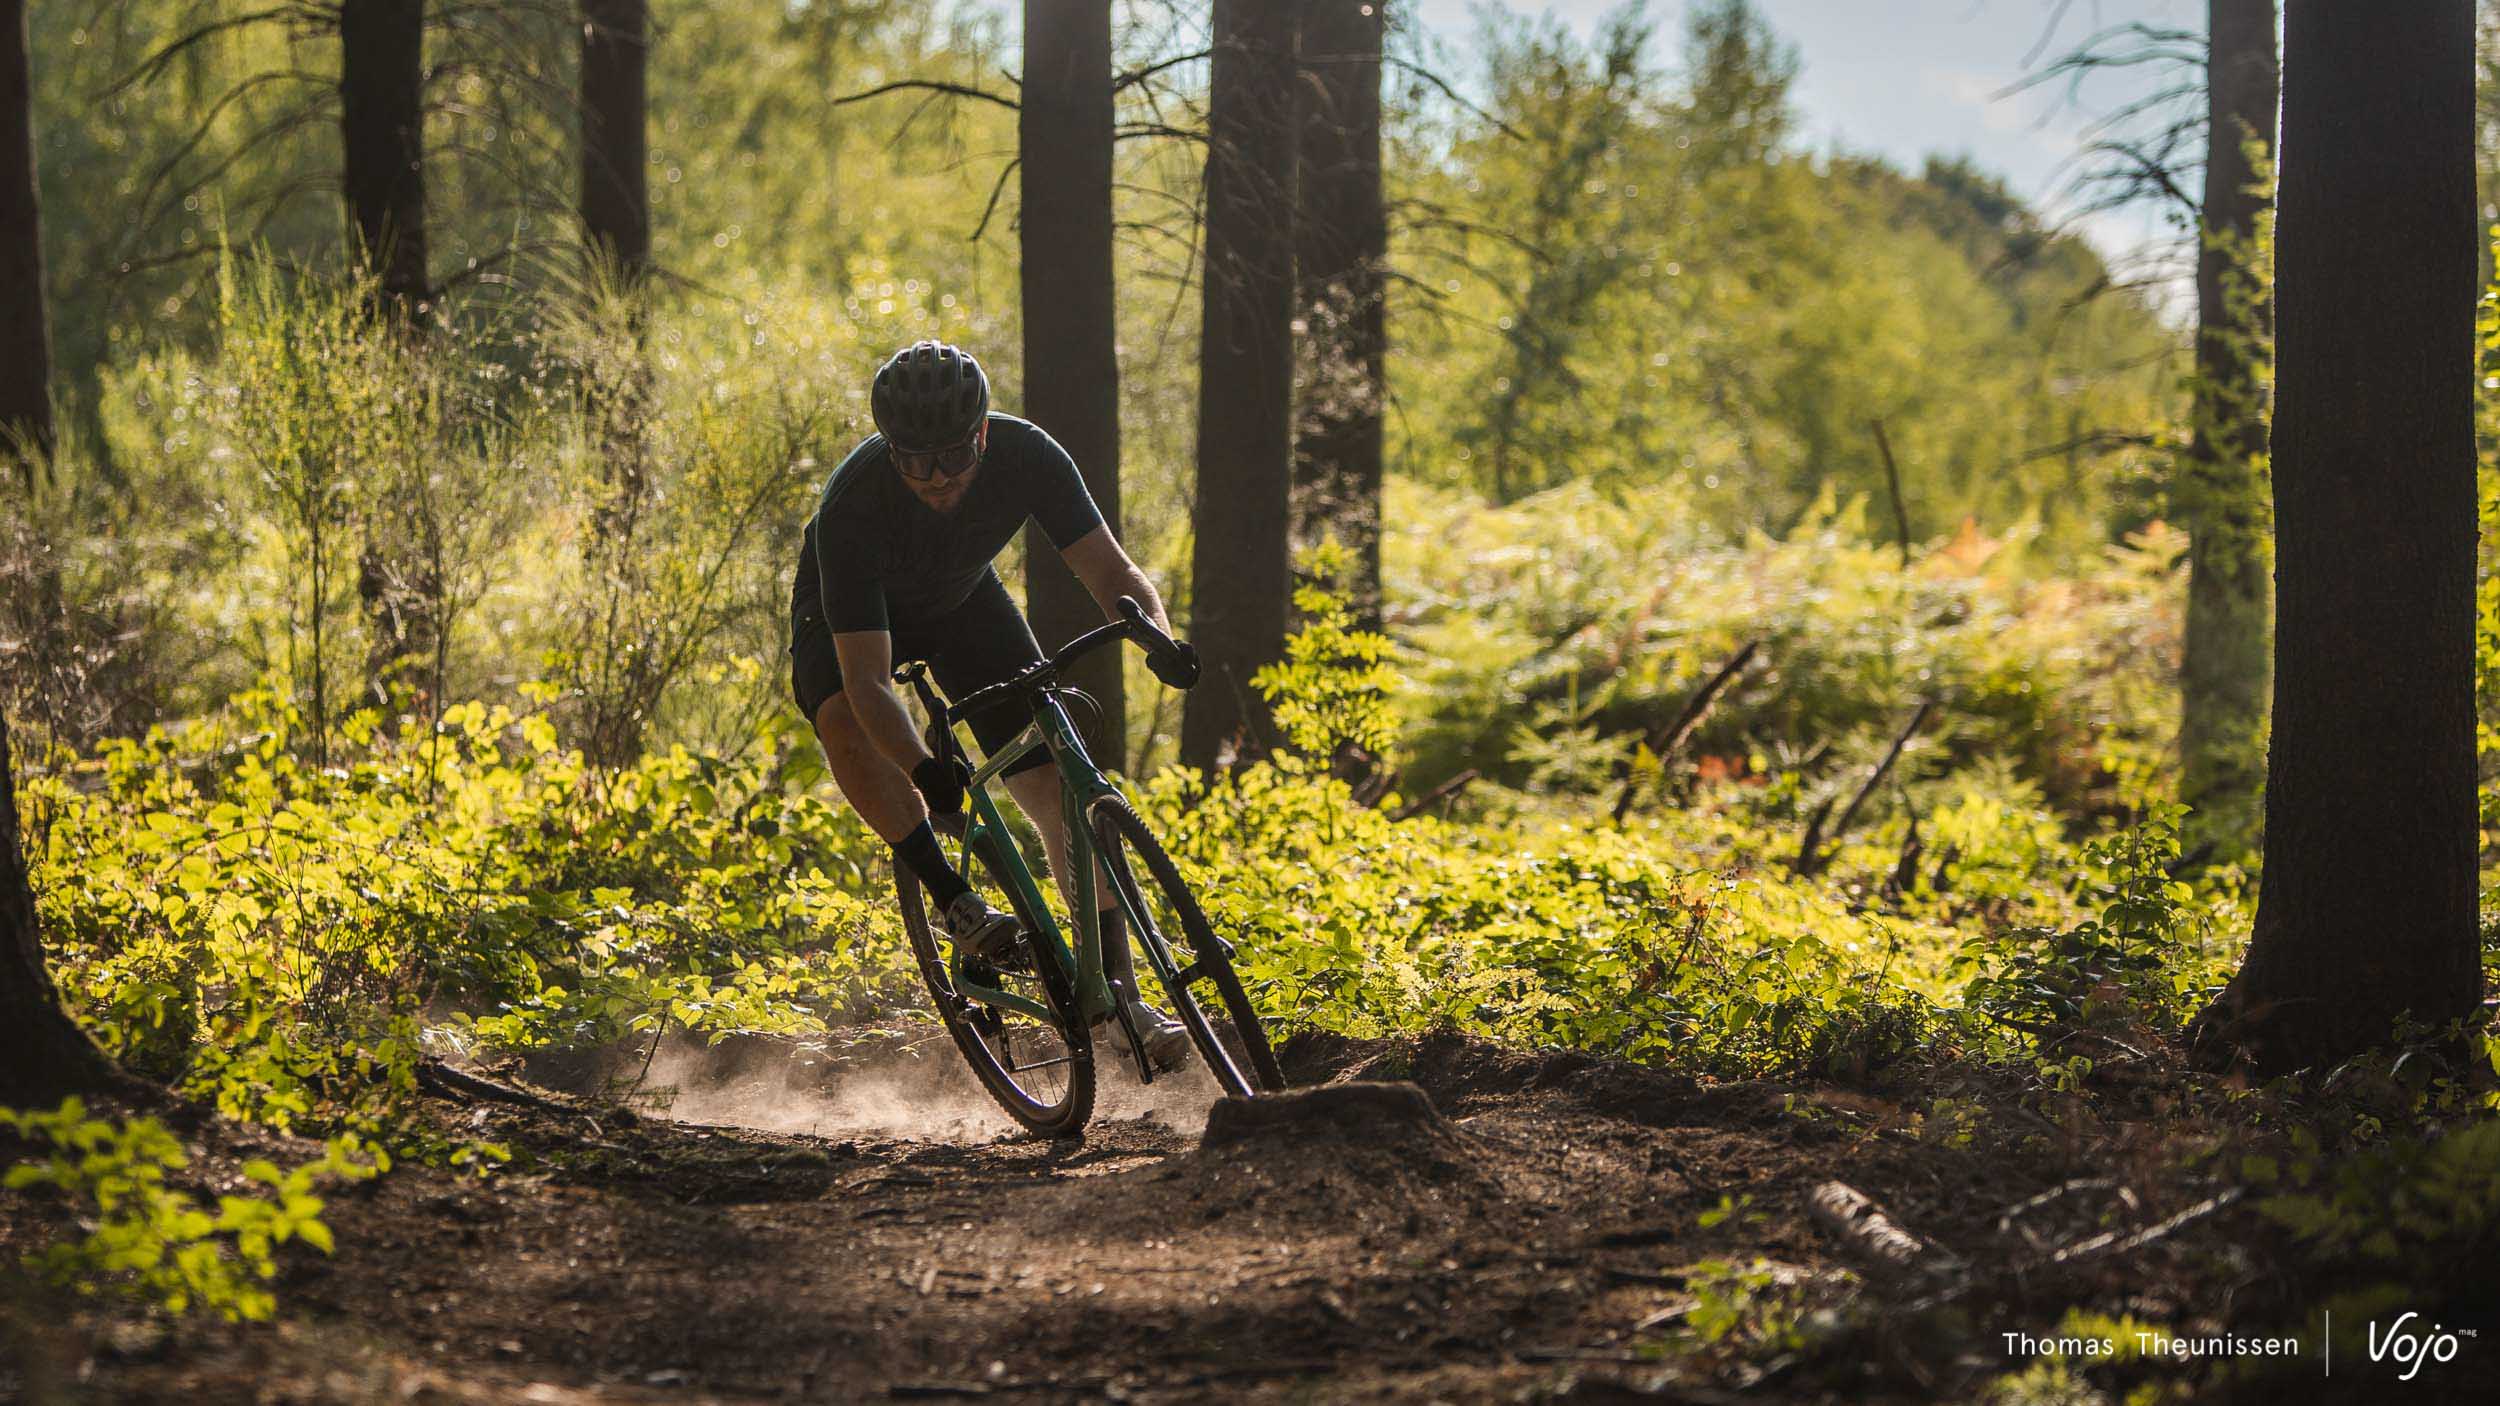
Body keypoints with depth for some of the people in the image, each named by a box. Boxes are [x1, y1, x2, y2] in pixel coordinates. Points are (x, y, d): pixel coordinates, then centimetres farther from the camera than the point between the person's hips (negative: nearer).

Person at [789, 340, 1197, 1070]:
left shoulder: (1026, 455, -31)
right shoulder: (852, 506, -40)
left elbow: (1113, 574, -26)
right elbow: (867, 678, -42)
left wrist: (1156, 639, -49)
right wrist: (920, 769, -60)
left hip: (963, 601, 3)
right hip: (848, 614, -3)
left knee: (1060, 790, -11)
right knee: (845, 728, -37)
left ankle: (1118, 992, -5)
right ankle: (956, 901, -24)